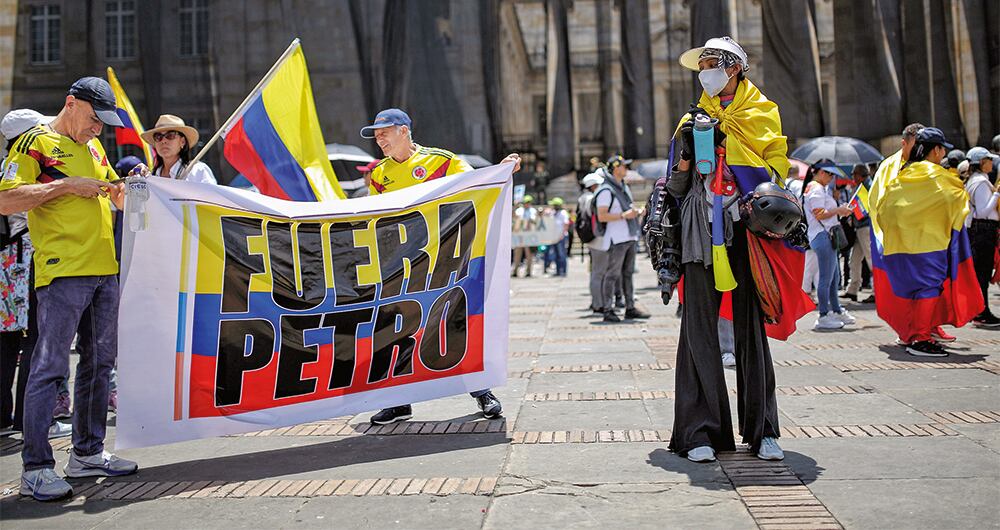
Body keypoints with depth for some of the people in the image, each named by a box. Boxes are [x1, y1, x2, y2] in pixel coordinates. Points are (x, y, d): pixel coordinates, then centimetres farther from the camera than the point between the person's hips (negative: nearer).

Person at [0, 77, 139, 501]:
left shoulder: (93, 147, 20)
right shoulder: (36, 142, -2)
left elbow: (118, 199, 29)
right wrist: (67, 185, -15)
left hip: (105, 269, 8)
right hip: (63, 273, -8)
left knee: (100, 361, 11)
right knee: (49, 365, -7)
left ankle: (87, 453, 22)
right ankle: (36, 468, -2)